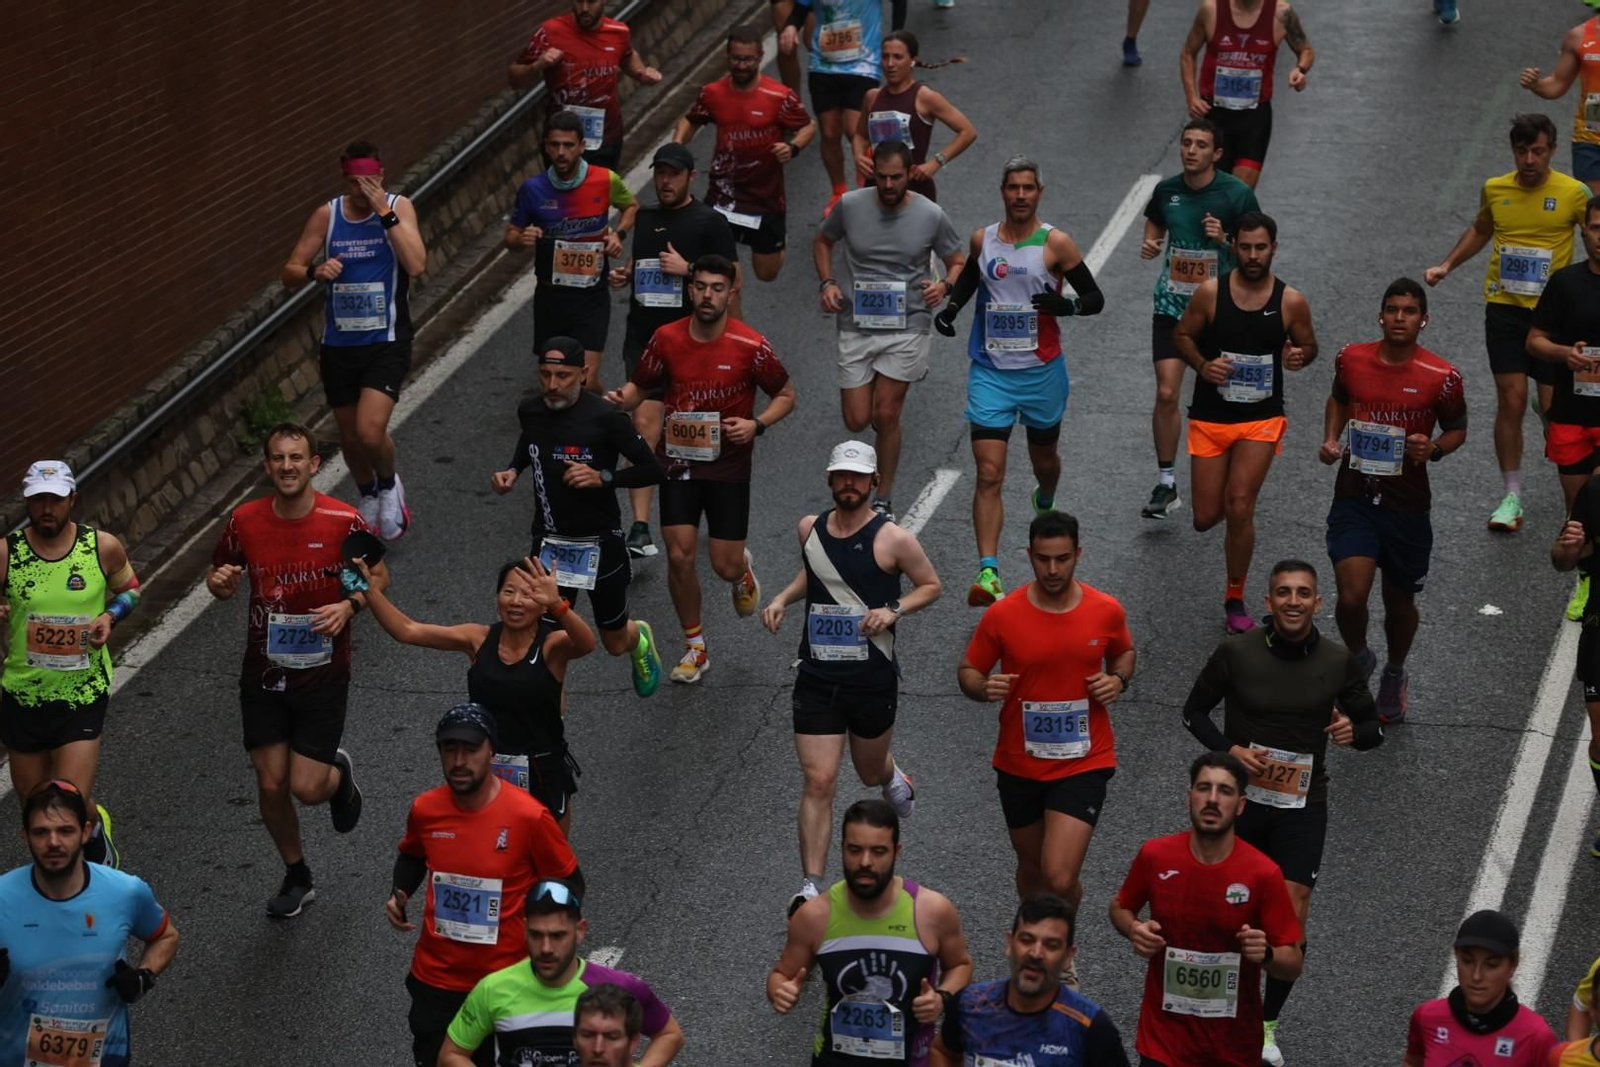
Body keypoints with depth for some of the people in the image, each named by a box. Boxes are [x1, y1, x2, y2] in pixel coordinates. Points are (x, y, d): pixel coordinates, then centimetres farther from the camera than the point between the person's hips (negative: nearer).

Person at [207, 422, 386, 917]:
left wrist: (349, 605, -18)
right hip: (263, 674, 2)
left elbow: (378, 576, 1)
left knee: (307, 788, -5)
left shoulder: (344, 521, -13)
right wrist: (220, 582, -15)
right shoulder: (245, 521, -6)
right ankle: (297, 877, 30)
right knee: (271, 785, 5)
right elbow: (219, 577, 9)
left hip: (323, 676, -2)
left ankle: (339, 773, 33)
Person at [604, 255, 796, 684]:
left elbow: (786, 395, 0)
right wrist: (621, 399, -14)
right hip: (678, 461, 2)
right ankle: (695, 648, 15)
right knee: (679, 556, -5)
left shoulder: (750, 346, -13)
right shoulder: (667, 339, -6)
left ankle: (743, 570, 41)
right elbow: (641, 386, 8)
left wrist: (757, 424, -17)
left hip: (729, 467, -2)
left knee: (725, 566, 0)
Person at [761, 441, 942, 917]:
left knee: (871, 771, 20)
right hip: (817, 677, 2)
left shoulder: (893, 539, -10)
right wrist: (783, 598, 7)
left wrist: (894, 609, -14)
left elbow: (931, 585, 3)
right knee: (818, 782, -7)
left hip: (873, 679, -2)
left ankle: (892, 775, 59)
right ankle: (810, 887, -5)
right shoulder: (810, 529, 3)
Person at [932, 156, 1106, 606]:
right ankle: (987, 573, -17)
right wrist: (951, 307, 6)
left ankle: (1046, 504, 59)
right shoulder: (982, 239, 3)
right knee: (988, 475, -11)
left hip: (1042, 371, -1)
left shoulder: (1056, 243, -8)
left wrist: (1068, 304, -26)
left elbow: (1095, 298, -5)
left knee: (1043, 455, 22)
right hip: (990, 372, 1)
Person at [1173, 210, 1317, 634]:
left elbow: (1308, 345, 9)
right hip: (1210, 416, 1)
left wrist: (1301, 355, -15)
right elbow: (1181, 335, 4)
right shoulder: (1210, 292, -8)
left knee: (1239, 508, -14)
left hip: (1261, 418, -1)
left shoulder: (1291, 301, -6)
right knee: (1206, 518, 2)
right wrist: (1202, 365, -15)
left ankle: (1235, 600, 4)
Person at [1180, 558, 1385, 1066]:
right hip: (1241, 799, 0)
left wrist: (1355, 730, -17)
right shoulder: (1236, 653, -8)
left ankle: (1267, 1023, 15)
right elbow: (1194, 710, 3)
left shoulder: (1338, 663, -4)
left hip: (1302, 809, 0)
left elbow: (1374, 728, 7)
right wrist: (1228, 749, -14)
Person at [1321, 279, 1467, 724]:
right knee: (1351, 597, -15)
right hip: (1354, 498, 1)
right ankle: (1357, 658, 18)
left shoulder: (1441, 377, -11)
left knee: (1400, 603, 13)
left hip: (1408, 505, -1)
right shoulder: (1351, 359, -3)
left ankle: (1394, 675, 44)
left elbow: (1457, 430, 4)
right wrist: (1330, 440, 2)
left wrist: (1434, 449, -17)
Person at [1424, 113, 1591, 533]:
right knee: (1511, 400, -4)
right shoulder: (1494, 189, 3)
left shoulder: (1574, 193, -7)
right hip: (1504, 306, 2)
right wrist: (1447, 266, 14)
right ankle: (1512, 497, 5)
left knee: (1555, 407, -2)